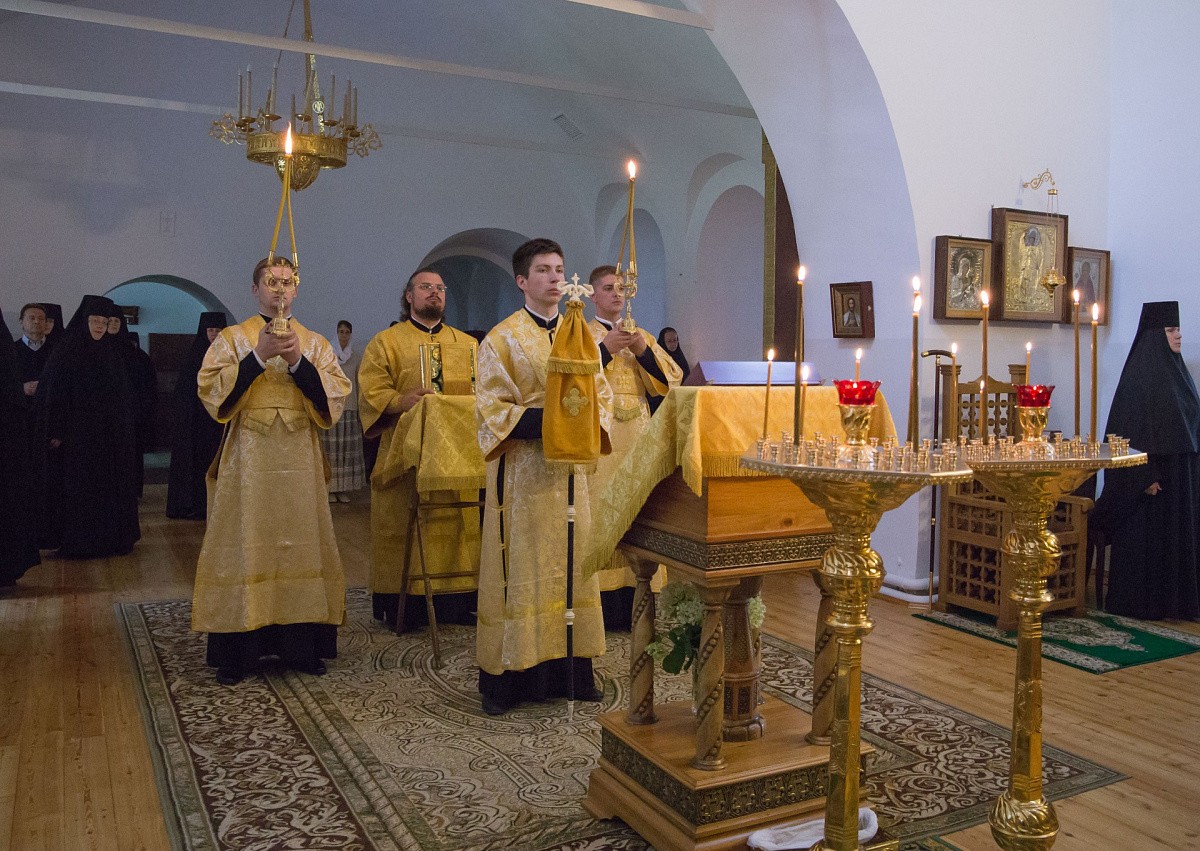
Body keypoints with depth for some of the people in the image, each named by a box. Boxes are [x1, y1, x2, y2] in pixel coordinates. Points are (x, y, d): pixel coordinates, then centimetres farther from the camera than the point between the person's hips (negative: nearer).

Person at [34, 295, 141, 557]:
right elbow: (52, 394, -8)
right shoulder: (64, 353, -4)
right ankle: (77, 542, 6)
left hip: (109, 435, 5)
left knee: (111, 486, 5)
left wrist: (121, 431, 9)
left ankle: (111, 538, 13)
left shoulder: (111, 354, 10)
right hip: (77, 434, -5)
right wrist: (56, 432, -14)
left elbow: (122, 396, 14)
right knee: (78, 489, -1)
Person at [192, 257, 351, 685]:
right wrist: (258, 356, -14)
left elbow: (336, 396, 0)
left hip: (300, 463, 2)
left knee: (300, 545, 3)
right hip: (246, 462, -2)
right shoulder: (233, 339, 7)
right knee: (245, 547, -1)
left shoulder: (315, 343, 12)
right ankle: (236, 651, 6)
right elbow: (211, 392, -6)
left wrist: (299, 362, -12)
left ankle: (300, 644, 12)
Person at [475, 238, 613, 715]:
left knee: (571, 563, 8)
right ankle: (505, 677, 6)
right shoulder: (503, 339, -2)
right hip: (523, 471, -5)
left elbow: (601, 392, 13)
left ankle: (572, 668, 17)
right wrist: (545, 419, -20)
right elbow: (491, 407, -8)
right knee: (521, 566, -2)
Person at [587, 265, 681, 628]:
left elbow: (671, 380, 6)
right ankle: (604, 605, 0)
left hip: (637, 440, 3)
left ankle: (634, 603, 8)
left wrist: (644, 352, -7)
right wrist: (605, 349, -15)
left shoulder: (642, 336, 17)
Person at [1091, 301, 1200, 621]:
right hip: (1152, 471, -8)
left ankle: (1174, 600, 21)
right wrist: (1147, 475, -21)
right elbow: (1132, 428, -18)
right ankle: (1138, 602, 10)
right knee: (1148, 534, -1)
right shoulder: (1141, 373, -13)